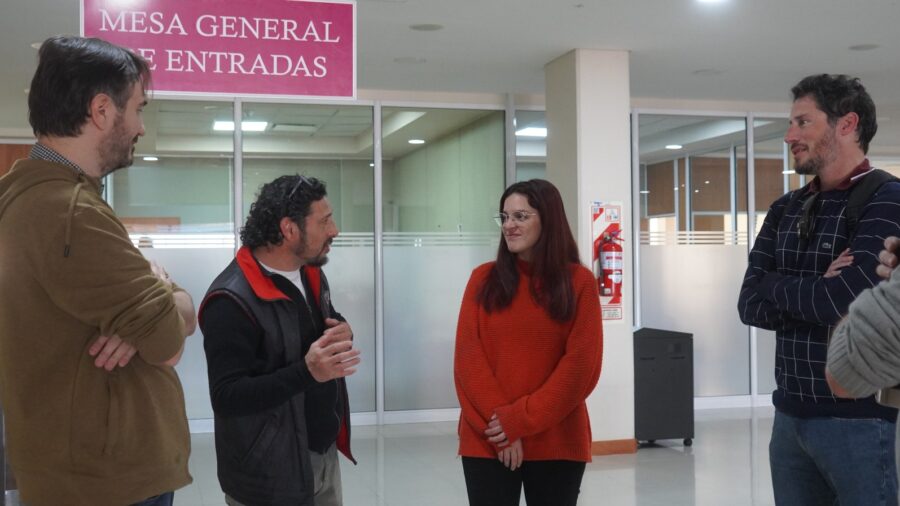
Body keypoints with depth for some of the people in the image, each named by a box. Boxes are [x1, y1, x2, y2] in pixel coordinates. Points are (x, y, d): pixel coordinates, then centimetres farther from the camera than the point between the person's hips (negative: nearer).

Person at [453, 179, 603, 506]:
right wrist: (500, 425, -12)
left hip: (557, 443, 0)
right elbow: (467, 357, -1)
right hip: (486, 441, 1)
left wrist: (521, 420, -12)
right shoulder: (484, 279, 4)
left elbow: (582, 365, -6)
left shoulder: (579, 282, 0)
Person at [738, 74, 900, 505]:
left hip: (858, 417, -6)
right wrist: (816, 292, -14)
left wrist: (778, 285, -5)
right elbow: (750, 305, 2)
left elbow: (845, 299, -23)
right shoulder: (784, 210, 10)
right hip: (789, 414, 6)